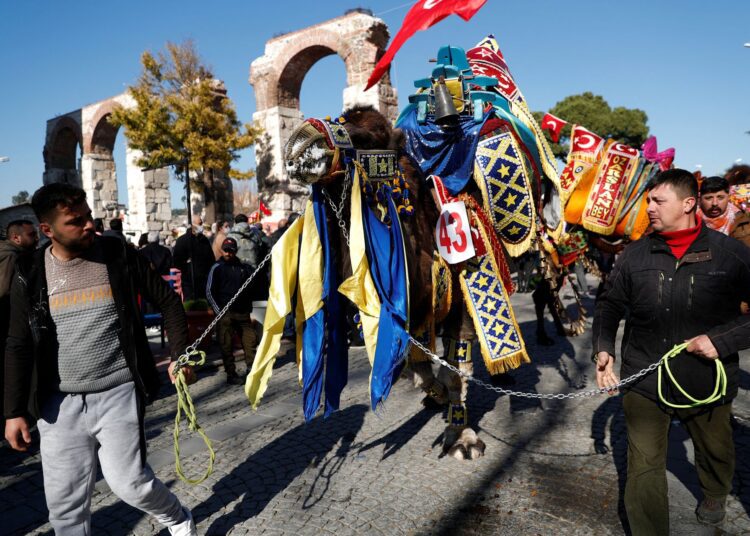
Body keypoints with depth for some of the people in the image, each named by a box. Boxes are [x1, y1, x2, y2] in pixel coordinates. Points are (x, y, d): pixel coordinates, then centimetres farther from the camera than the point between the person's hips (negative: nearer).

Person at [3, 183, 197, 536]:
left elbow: (168, 301, 3)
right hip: (60, 404, 3)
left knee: (127, 480, -7)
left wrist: (180, 355, -4)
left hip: (119, 394, -2)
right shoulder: (30, 274, 0)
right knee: (64, 499, 8)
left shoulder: (119, 256, -4)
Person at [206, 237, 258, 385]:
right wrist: (219, 311, -7)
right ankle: (231, 374, 7)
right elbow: (209, 292, -1)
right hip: (226, 313, -3)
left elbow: (250, 286, 21)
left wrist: (249, 307, 14)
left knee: (250, 340, 3)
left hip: (243, 312, 4)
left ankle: (252, 368, 18)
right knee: (226, 345, -1)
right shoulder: (217, 268, 0)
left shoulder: (243, 267, 11)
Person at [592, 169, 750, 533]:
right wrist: (603, 349, -10)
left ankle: (715, 496, 59)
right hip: (645, 379, 0)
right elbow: (610, 304, 3)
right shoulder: (635, 255, -4)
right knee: (643, 465, 1)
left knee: (715, 451, 26)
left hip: (707, 381, 1)